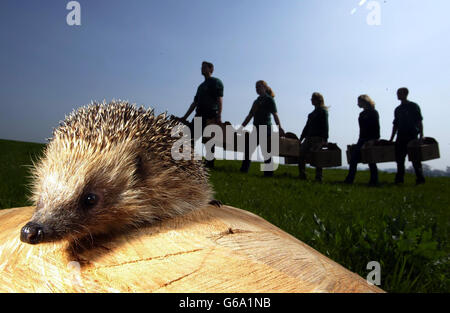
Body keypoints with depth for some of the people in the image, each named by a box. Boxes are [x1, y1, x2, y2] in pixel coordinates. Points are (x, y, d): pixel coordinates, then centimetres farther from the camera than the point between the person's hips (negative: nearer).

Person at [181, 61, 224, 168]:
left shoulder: (216, 82, 6)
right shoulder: (201, 86, 28)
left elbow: (219, 99, -7)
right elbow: (195, 103, 27)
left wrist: (219, 115, -20)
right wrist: (185, 117, 21)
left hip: (210, 116, -7)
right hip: (199, 116, 7)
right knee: (190, 138, -2)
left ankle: (210, 163, -2)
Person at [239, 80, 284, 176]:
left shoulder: (269, 99, -1)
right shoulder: (256, 101, 20)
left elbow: (275, 114, -12)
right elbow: (250, 115, 21)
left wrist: (279, 127, -24)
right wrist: (241, 127, 19)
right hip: (256, 129, 8)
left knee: (266, 151, -5)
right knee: (248, 148, 4)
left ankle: (268, 173, 1)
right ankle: (244, 169, 11)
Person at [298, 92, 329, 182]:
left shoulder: (323, 111, 0)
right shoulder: (312, 113, 22)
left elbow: (325, 127, -9)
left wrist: (324, 139, -18)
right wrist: (301, 139, 19)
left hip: (318, 138, -7)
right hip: (309, 138, 7)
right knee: (300, 154, -4)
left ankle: (318, 177, -1)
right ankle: (302, 175, 2)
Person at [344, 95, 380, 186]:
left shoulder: (373, 113, -5)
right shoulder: (362, 114, 16)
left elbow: (376, 127, -11)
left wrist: (375, 140, -17)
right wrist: (361, 139, 16)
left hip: (370, 140, -7)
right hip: (362, 139, 7)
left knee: (371, 161, -1)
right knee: (353, 159, 0)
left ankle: (374, 181, 9)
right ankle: (349, 180, 2)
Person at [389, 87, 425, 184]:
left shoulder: (413, 106, 1)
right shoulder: (397, 109, 16)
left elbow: (419, 122, -3)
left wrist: (421, 135, -12)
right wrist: (391, 139, 14)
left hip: (412, 136, -5)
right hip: (401, 137, 5)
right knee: (399, 158, 4)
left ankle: (420, 179, 4)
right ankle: (399, 179, 10)